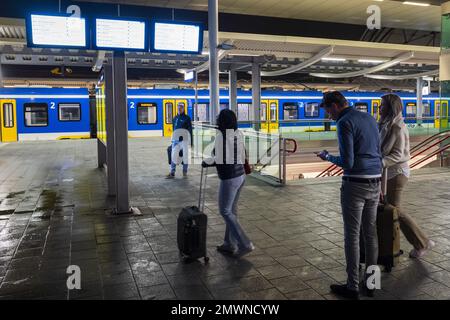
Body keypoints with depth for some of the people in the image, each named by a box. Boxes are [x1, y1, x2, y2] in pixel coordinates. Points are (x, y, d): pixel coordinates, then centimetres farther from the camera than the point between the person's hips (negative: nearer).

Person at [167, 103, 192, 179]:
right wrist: (173, 139, 14)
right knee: (173, 155, 2)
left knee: (185, 156, 2)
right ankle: (172, 173, 6)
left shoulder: (187, 118, -1)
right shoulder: (175, 118, 13)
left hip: (184, 140, -4)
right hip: (176, 140, 4)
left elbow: (190, 130, -4)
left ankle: (185, 172, 13)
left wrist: (190, 141, -9)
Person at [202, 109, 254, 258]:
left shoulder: (221, 135, -17)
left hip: (229, 178, -8)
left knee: (225, 211, 5)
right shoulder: (239, 134, 5)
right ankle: (229, 244, 26)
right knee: (232, 210, 16)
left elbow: (218, 158, -19)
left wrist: (206, 162, -2)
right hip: (240, 175, 8)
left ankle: (245, 244, 3)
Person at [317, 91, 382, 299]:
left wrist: (328, 157, 1)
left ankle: (352, 287, 11)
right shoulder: (370, 118, 13)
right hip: (375, 182, 8)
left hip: (355, 184, -8)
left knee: (352, 235, 2)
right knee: (370, 233, 14)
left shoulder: (344, 123, -13)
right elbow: (378, 154, 18)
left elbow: (347, 163, -18)